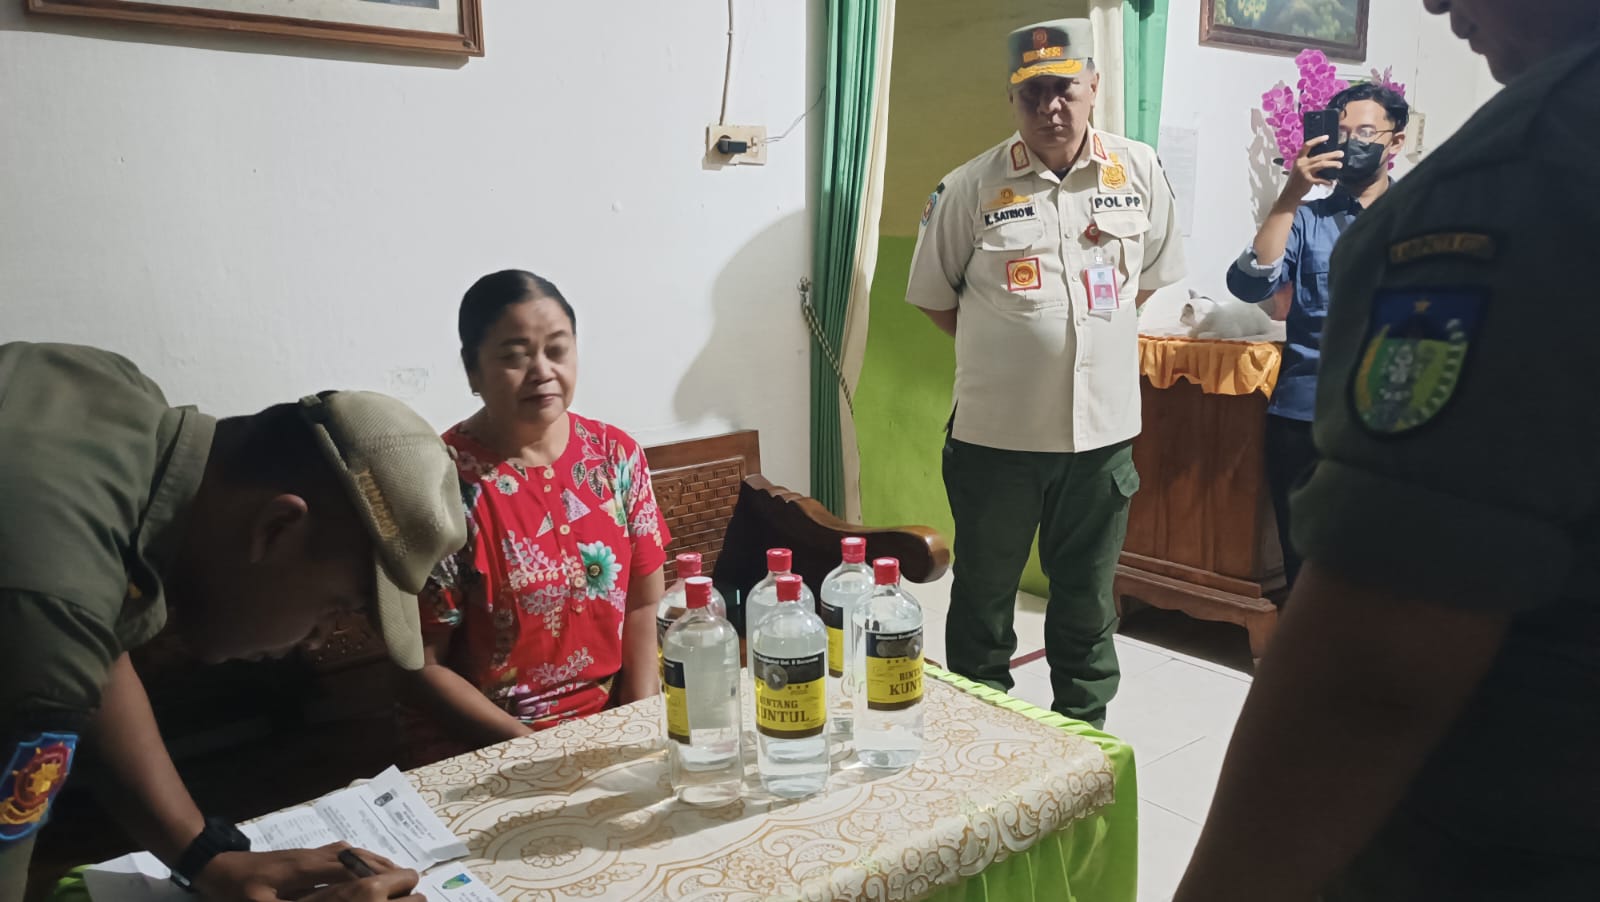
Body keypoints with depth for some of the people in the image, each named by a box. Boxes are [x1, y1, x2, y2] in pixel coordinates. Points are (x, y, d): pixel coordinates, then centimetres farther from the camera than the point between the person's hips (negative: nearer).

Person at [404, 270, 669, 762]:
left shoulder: (617, 455, 2)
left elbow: (643, 607, 4)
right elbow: (424, 664, -7)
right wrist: (530, 745, -13)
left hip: (611, 725, 4)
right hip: (479, 746, -3)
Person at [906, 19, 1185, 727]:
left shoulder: (1140, 172, 1)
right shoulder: (971, 188, -7)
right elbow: (934, 295, 3)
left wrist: (1095, 336, 8)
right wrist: (1005, 350, 2)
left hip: (1103, 428, 2)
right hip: (995, 432, -2)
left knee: (1088, 600, 16)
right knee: (984, 595, 12)